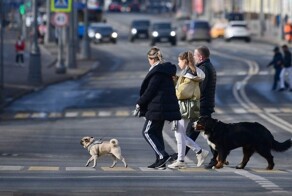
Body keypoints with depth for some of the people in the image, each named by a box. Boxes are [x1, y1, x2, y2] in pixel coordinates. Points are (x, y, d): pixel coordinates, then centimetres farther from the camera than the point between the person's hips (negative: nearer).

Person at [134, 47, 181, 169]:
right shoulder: (166, 70, 14)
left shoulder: (157, 72, -15)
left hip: (157, 107, -10)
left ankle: (162, 155, -15)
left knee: (147, 132, -4)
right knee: (157, 133, 15)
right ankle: (160, 161, 14)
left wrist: (139, 104, -4)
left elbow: (149, 91, -17)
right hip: (166, 107, 10)